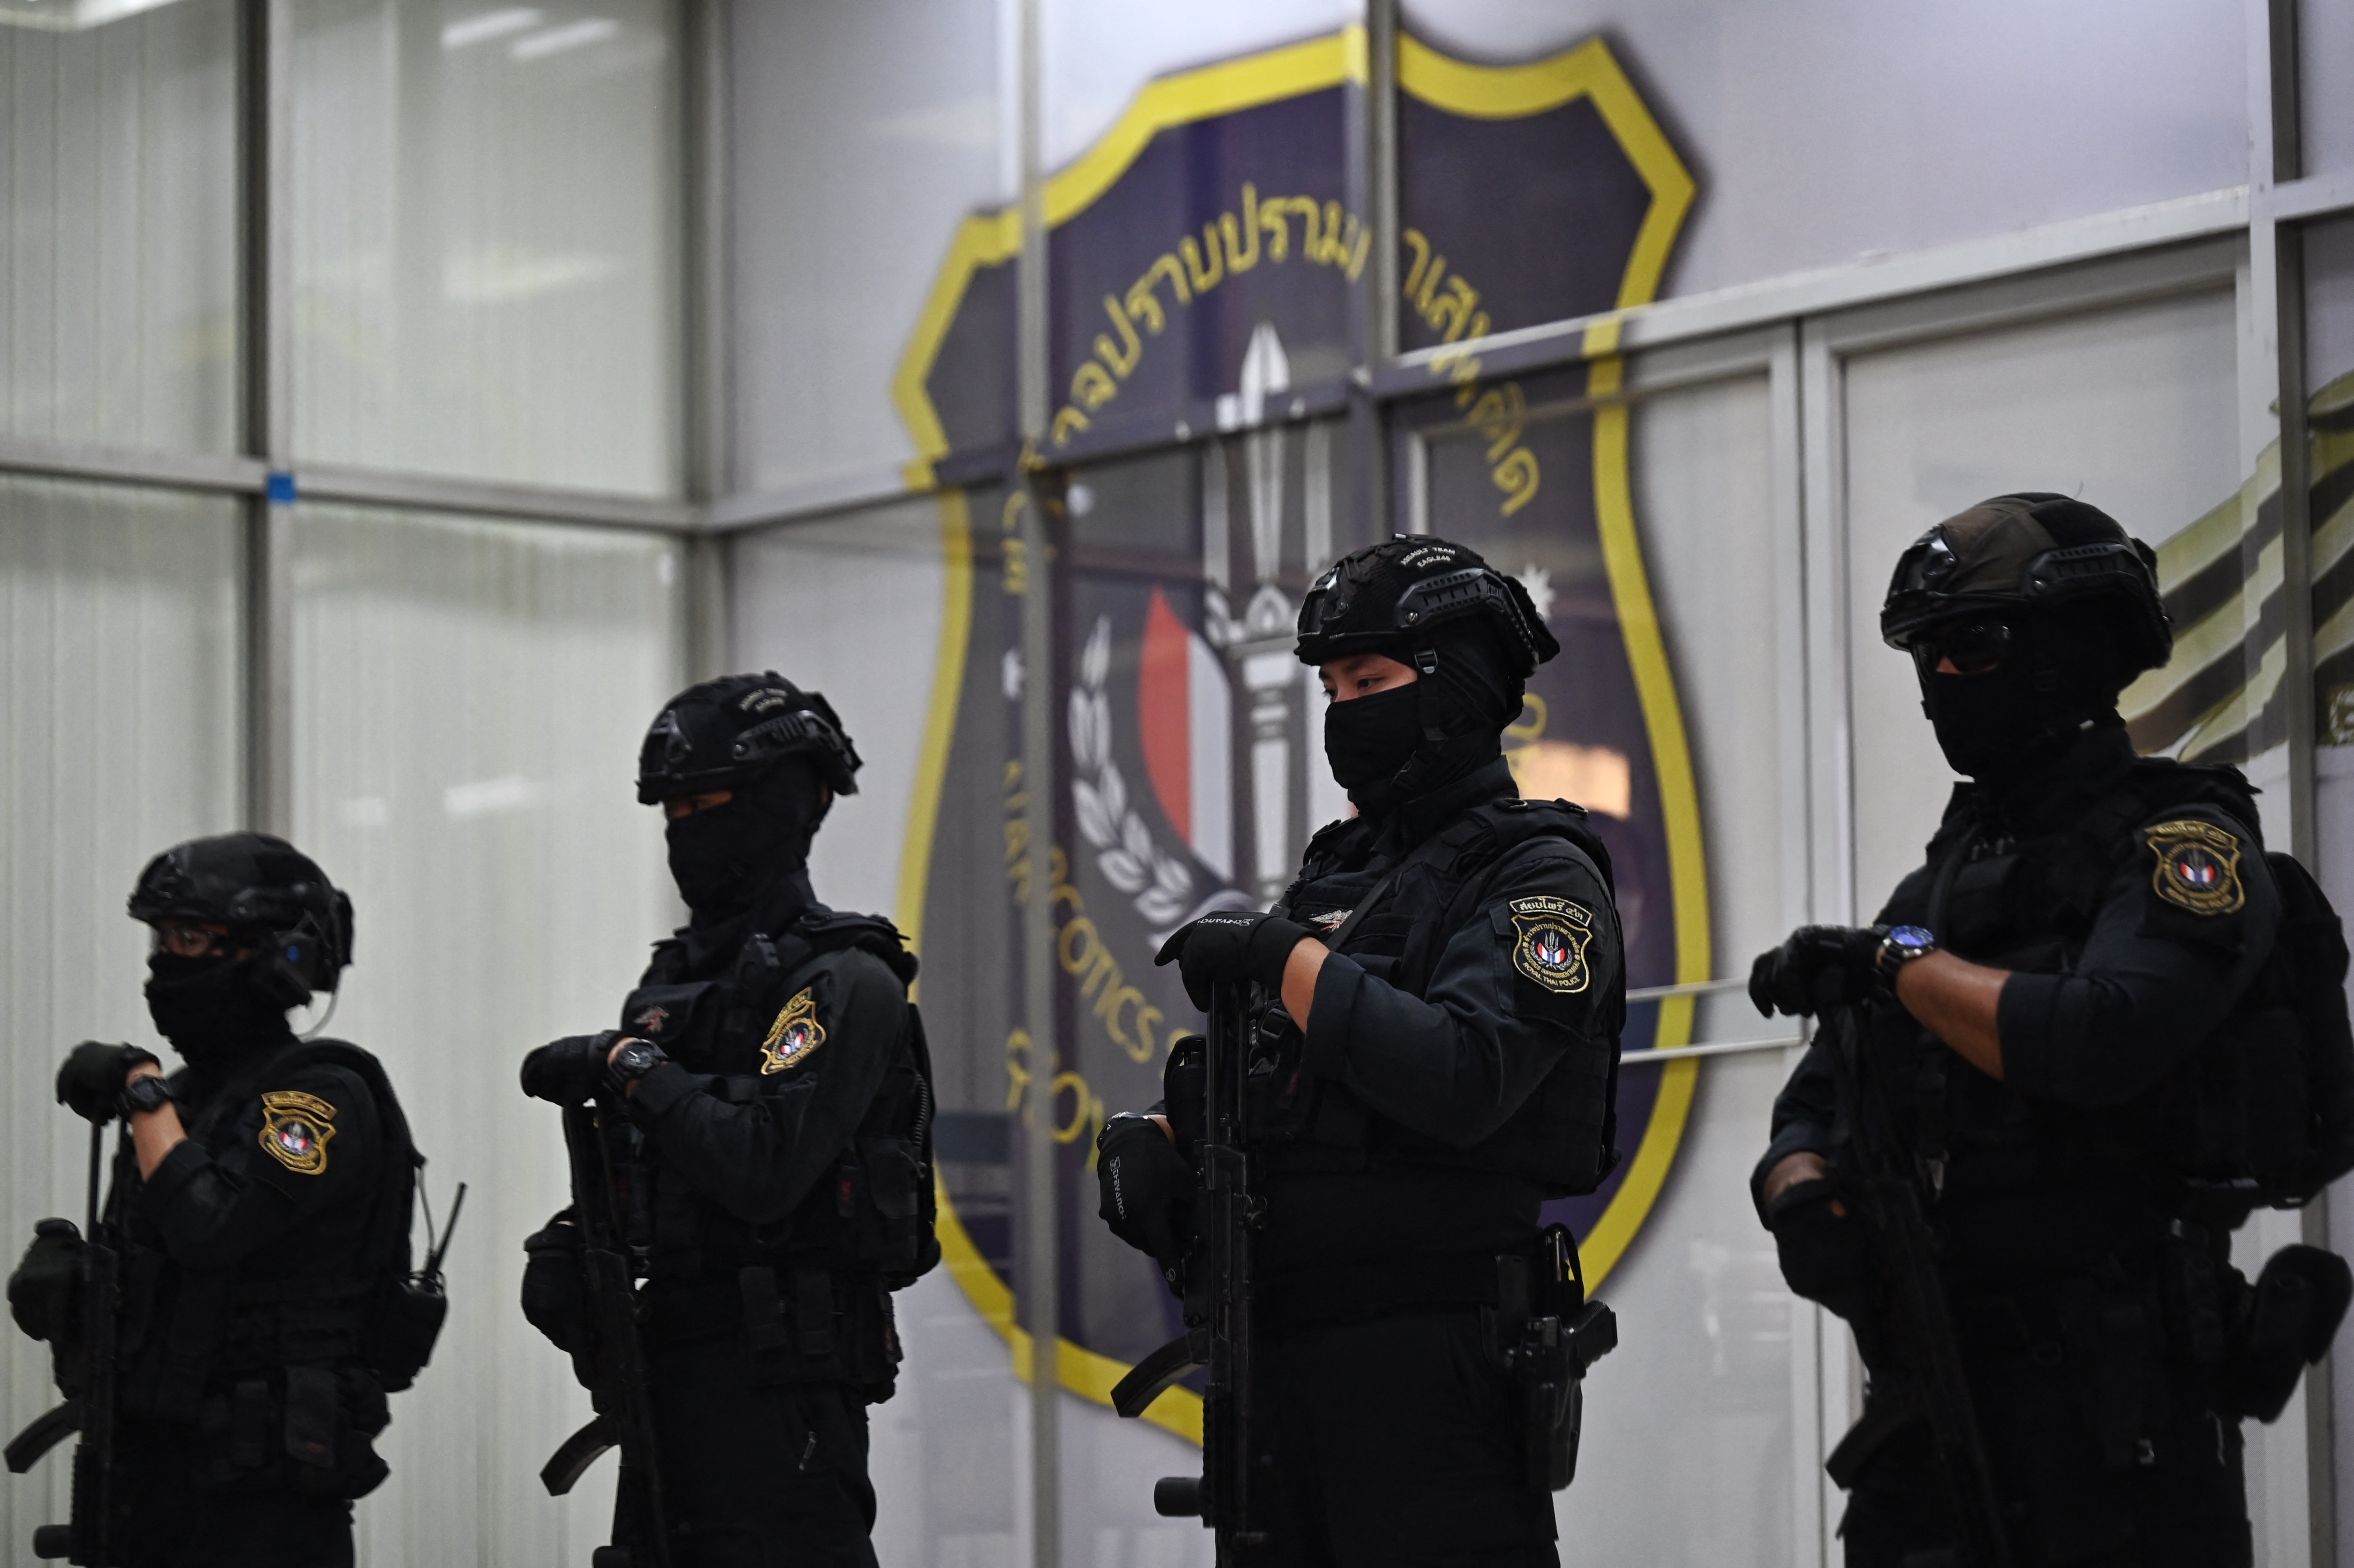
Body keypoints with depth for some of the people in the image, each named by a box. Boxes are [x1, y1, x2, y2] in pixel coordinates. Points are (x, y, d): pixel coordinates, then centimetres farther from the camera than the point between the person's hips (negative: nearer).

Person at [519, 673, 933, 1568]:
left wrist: (636, 1072, -14)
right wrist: (569, 1243, 4)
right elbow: (639, 1169, 23)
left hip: (784, 1375, -9)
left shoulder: (843, 982, -10)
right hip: (673, 1369, 9)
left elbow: (763, 1170, -22)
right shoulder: (678, 974, 18)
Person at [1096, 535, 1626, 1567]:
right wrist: (1156, 1137, 1)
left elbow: (1462, 1079, -22)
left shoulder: (1539, 879, -5)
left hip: (1430, 1365, -8)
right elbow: (1253, 1080, 23)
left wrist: (1283, 958, -17)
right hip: (1284, 1354, 8)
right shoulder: (1340, 872, 19)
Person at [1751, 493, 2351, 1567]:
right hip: (1935, 1388, 7)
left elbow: (2098, 1043, -23)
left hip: (2117, 1389, -7)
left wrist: (1898, 962, -11)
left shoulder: (2185, 843, -5)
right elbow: (1818, 1111, 17)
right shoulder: (1947, 876, 18)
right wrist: (1806, 1199, -6)